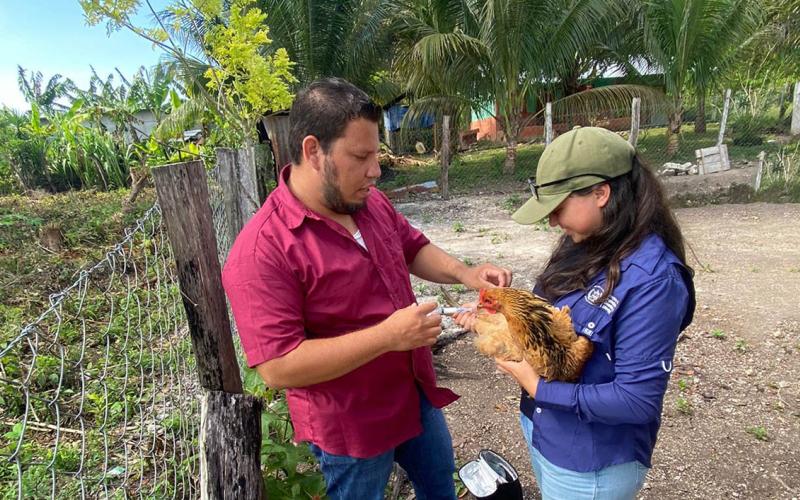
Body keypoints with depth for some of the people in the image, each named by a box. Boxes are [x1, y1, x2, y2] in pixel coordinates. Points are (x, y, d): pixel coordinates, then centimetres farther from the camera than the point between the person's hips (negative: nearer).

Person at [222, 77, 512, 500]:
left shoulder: (371, 202, -6)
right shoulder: (262, 251, -28)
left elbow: (413, 248, 9)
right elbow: (277, 368, -30)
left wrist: (463, 272, -10)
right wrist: (387, 335, -32)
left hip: (416, 393, 7)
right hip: (349, 426, -6)